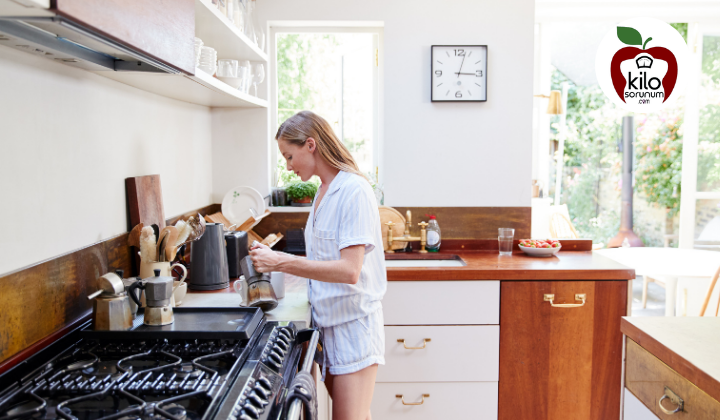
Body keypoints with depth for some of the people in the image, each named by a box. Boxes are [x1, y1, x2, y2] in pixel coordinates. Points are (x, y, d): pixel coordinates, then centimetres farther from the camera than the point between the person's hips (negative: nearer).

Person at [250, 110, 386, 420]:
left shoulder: (354, 190, -16)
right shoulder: (323, 192, 11)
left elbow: (349, 270, -25)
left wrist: (281, 262, -24)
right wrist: (275, 262, 6)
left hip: (353, 324, -8)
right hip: (327, 321, 8)